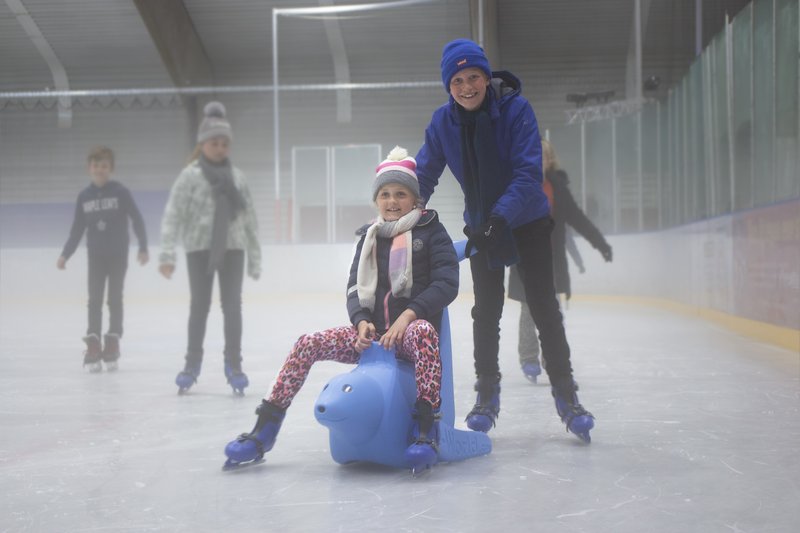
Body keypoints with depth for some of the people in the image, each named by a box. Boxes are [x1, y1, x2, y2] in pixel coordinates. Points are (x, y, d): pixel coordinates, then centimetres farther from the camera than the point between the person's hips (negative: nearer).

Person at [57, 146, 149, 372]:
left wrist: (143, 247, -10)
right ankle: (93, 347, 1)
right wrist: (65, 254, 3)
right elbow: (77, 229, 7)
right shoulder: (84, 196, 2)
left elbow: (137, 220, -6)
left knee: (115, 299, 4)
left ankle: (112, 345, 11)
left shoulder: (121, 192, -8)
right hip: (95, 256, 2)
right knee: (94, 300, 0)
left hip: (118, 255, -2)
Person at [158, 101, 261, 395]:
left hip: (232, 248, 2)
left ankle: (233, 364, 9)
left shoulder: (236, 176, 5)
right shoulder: (190, 175, -5)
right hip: (200, 248, -2)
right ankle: (192, 362, 22)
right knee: (199, 306, 7)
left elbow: (249, 217, 10)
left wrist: (255, 257, 10)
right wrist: (167, 254, -16)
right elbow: (173, 215, -9)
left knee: (233, 306, -2)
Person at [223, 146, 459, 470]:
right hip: (374, 333, 5)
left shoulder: (431, 231, 2)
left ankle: (426, 429, -43)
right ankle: (265, 430, -8)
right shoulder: (369, 237, 16)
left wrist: (407, 315, -21)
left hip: (411, 329, -5)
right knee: (307, 344, -13)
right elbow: (354, 289, 10)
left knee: (424, 331, -41)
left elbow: (447, 283, -9)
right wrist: (362, 322, -12)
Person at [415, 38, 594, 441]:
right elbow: (424, 175, -4)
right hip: (481, 226, 3)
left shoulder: (516, 109, -23)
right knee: (486, 312, 6)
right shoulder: (443, 122, -11)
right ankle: (487, 394, 20)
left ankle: (566, 395, 11)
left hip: (528, 222, -3)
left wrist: (501, 217, -40)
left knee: (544, 308, -1)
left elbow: (528, 172, -28)